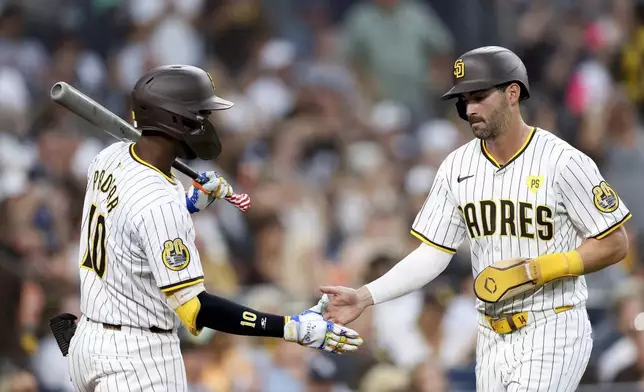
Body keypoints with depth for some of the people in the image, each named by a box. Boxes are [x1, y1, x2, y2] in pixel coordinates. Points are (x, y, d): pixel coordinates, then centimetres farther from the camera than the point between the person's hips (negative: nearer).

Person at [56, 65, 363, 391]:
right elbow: (195, 310, -25)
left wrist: (188, 204, 10)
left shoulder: (110, 158, 3)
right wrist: (292, 329, -26)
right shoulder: (159, 203, -24)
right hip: (137, 357, -9)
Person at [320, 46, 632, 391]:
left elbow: (614, 245, -8)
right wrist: (365, 296, -7)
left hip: (552, 334, -6)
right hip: (492, 336, 6)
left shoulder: (563, 162, -12)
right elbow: (431, 255, 5)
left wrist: (534, 271, -17)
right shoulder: (457, 166, 4)